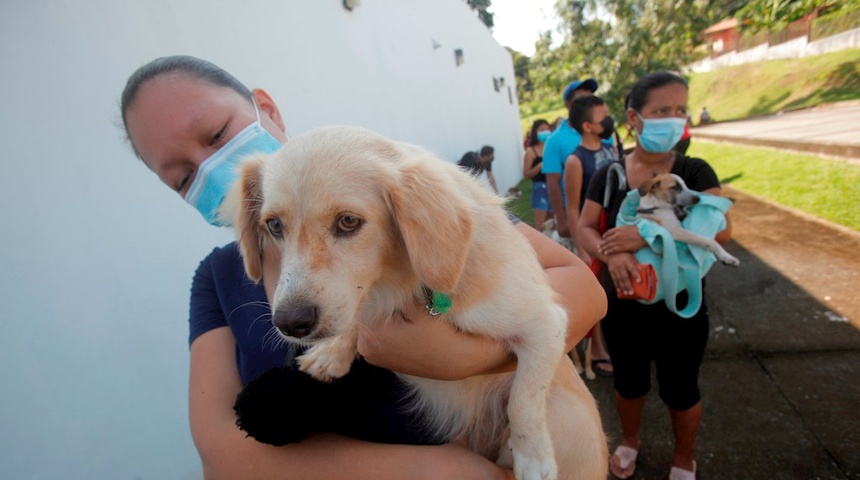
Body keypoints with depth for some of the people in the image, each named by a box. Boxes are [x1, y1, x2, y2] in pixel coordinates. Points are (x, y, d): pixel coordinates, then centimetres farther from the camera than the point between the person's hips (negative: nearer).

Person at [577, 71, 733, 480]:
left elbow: (721, 227, -21)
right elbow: (584, 228, -9)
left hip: (680, 309, -1)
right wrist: (611, 254, -30)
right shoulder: (608, 174, -6)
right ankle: (630, 441, 52)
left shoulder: (695, 172, -9)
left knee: (679, 389, 19)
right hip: (622, 308, 1)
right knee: (629, 383, 22)